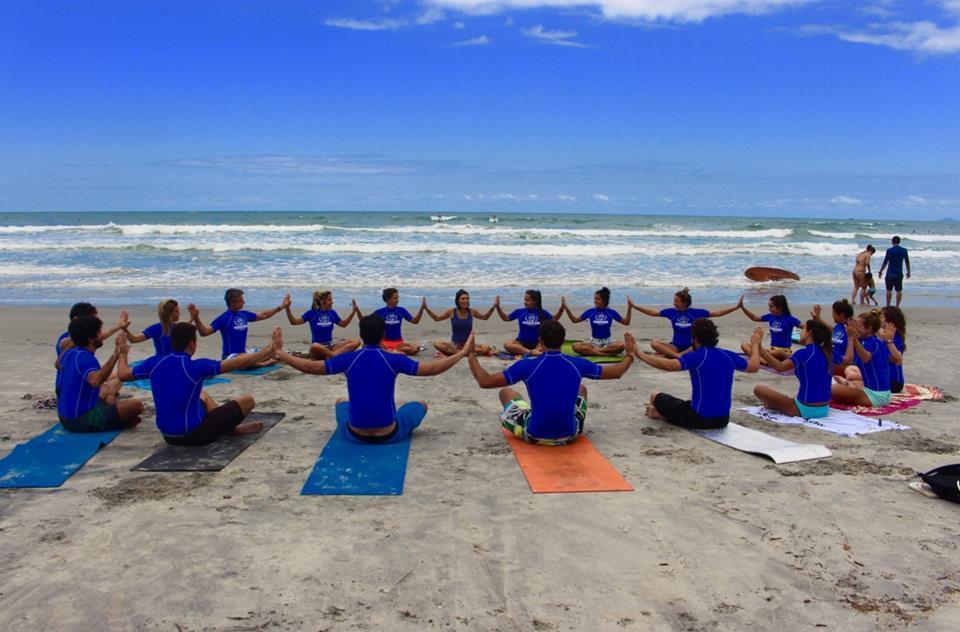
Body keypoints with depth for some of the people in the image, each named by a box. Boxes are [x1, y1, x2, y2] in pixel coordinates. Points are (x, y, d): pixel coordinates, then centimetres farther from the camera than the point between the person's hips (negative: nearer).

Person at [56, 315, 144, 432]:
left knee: (107, 389, 33)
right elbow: (95, 380, -46)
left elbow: (58, 364, 29)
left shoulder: (70, 353, 3)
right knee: (136, 405, -17)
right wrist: (115, 355, -50)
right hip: (81, 420, -10)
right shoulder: (85, 358, -23)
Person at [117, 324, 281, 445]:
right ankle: (233, 428, 30)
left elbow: (122, 374, 11)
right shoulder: (196, 367, -23)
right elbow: (238, 363, -24)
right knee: (247, 401, 5)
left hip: (167, 435, 7)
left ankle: (230, 425, 32)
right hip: (194, 435, -7)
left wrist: (123, 354, 30)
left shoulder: (154, 362, -6)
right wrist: (270, 349, -18)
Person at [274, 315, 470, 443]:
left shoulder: (349, 359, -8)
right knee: (421, 404, 26)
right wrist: (462, 353, -2)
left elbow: (310, 367, -4)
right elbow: (432, 369, -12)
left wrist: (280, 353, 8)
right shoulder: (394, 360, -12)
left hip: (355, 435, 3)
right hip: (389, 435, -2)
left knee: (341, 401, 35)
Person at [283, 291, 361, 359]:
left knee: (356, 342, -18)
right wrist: (287, 308, -16)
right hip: (318, 348, -4)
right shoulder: (312, 313, -3)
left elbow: (343, 324, 23)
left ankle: (333, 355, -32)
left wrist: (353, 312, 14)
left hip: (330, 346, 4)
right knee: (315, 346, -44)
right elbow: (294, 321, -3)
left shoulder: (332, 313, 8)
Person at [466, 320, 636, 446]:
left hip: (535, 436, -2)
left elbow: (484, 382, -11)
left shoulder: (526, 365, -14)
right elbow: (616, 373, 8)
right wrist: (631, 354, 26)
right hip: (569, 436, 2)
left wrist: (472, 355, 4)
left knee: (505, 392, 23)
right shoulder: (578, 364, -7)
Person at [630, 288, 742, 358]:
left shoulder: (695, 312, -5)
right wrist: (634, 306, 7)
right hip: (675, 346, 1)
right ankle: (678, 356, -39)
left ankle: (669, 354, -37)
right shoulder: (671, 312, 1)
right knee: (654, 343, -24)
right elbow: (653, 313, 10)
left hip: (691, 346, -1)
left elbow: (716, 313, -3)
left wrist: (736, 307, -9)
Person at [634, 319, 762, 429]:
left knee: (655, 396, 9)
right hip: (723, 420, 6)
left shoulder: (697, 356, -16)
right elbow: (754, 367, 16)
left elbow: (670, 365, -32)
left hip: (700, 419, -6)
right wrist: (755, 344, 32)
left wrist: (639, 354, -27)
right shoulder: (728, 355, 1)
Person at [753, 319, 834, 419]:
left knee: (759, 389, -6)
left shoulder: (804, 353, -17)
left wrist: (759, 348, -23)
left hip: (806, 409, -8)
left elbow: (780, 367, -26)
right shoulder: (826, 353, 3)